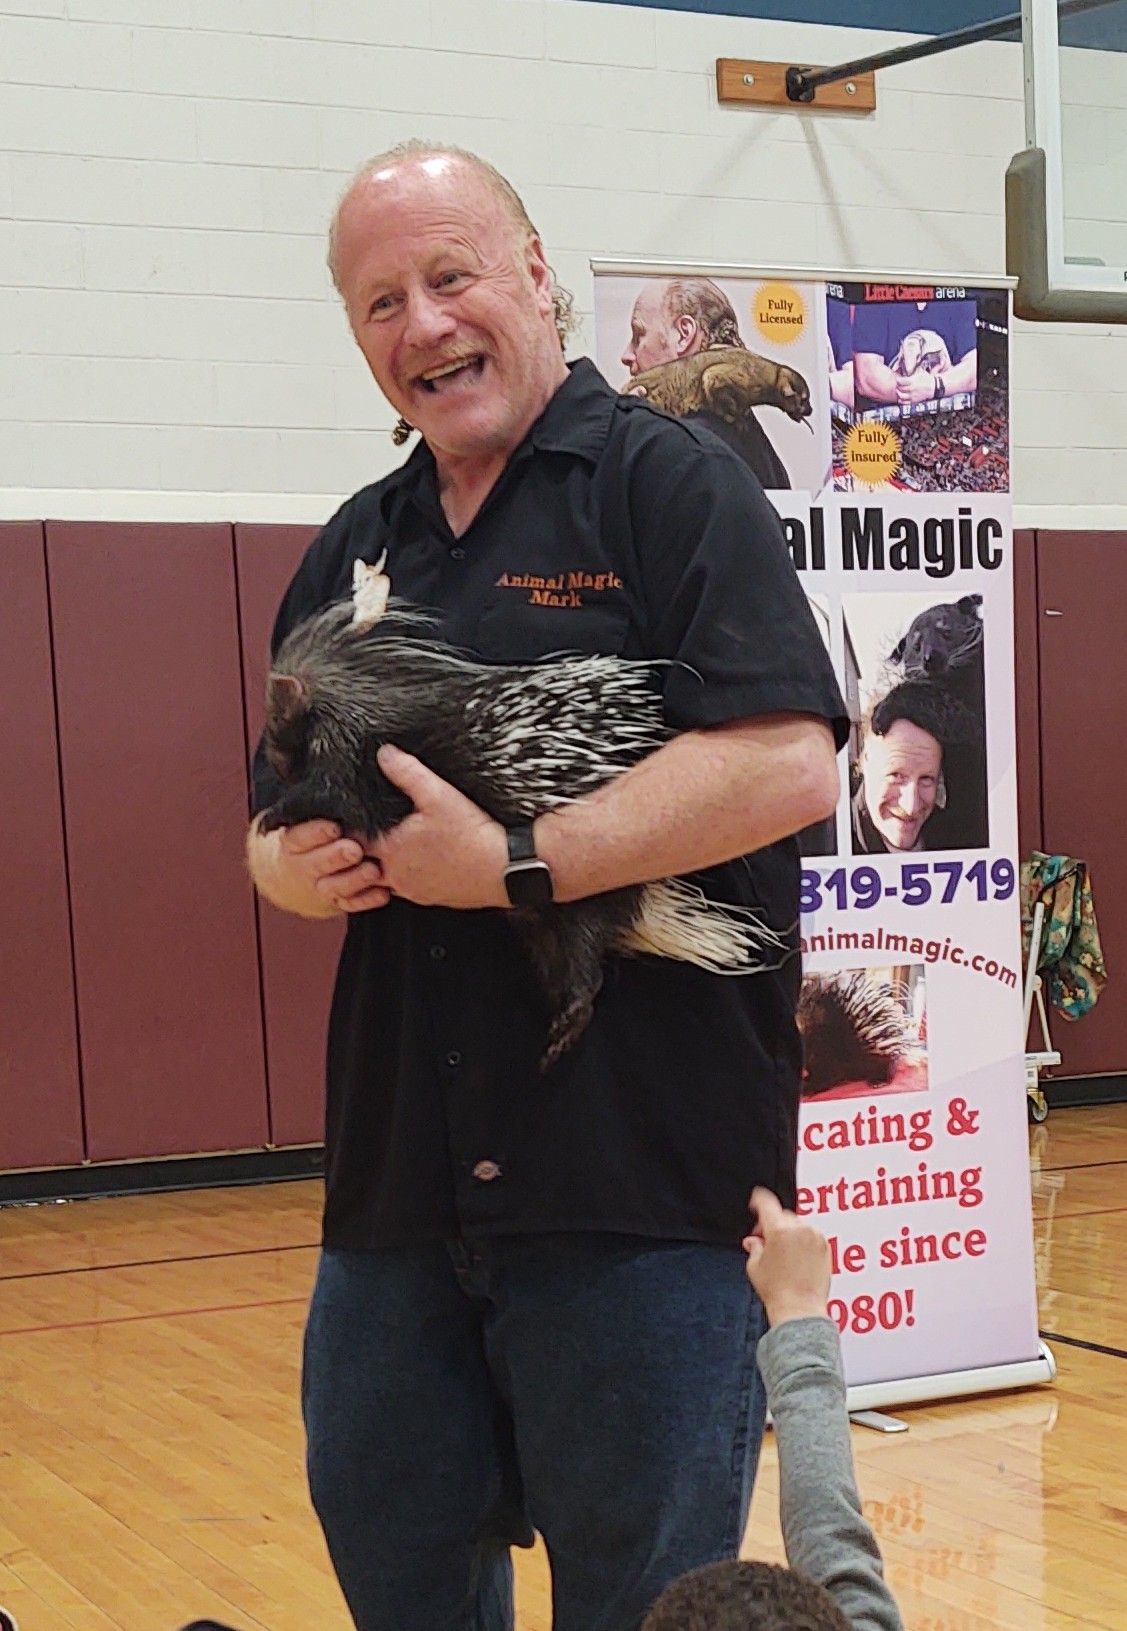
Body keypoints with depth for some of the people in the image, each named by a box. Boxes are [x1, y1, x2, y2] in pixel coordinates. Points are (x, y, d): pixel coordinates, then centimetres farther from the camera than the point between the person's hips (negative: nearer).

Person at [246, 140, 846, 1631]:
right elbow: (276, 820, 21)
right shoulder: (354, 550, 14)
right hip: (397, 1180, 6)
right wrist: (295, 868, -3)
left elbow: (787, 762, -17)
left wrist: (513, 868, -19)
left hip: (641, 1181, -6)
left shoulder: (668, 485, -5)